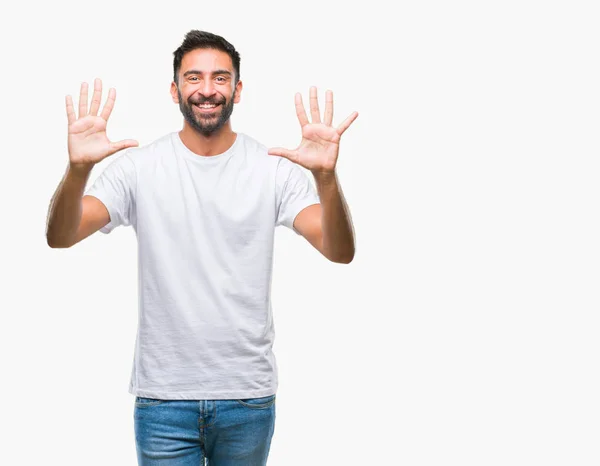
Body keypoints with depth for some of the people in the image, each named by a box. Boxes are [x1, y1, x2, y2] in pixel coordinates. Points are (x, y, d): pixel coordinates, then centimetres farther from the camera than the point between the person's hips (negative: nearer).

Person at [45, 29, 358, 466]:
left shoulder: (274, 168, -3)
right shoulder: (140, 167, -3)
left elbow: (340, 251, -13)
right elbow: (60, 236, -12)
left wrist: (326, 176, -32)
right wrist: (78, 169, -32)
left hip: (249, 396, 1)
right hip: (163, 397, 0)